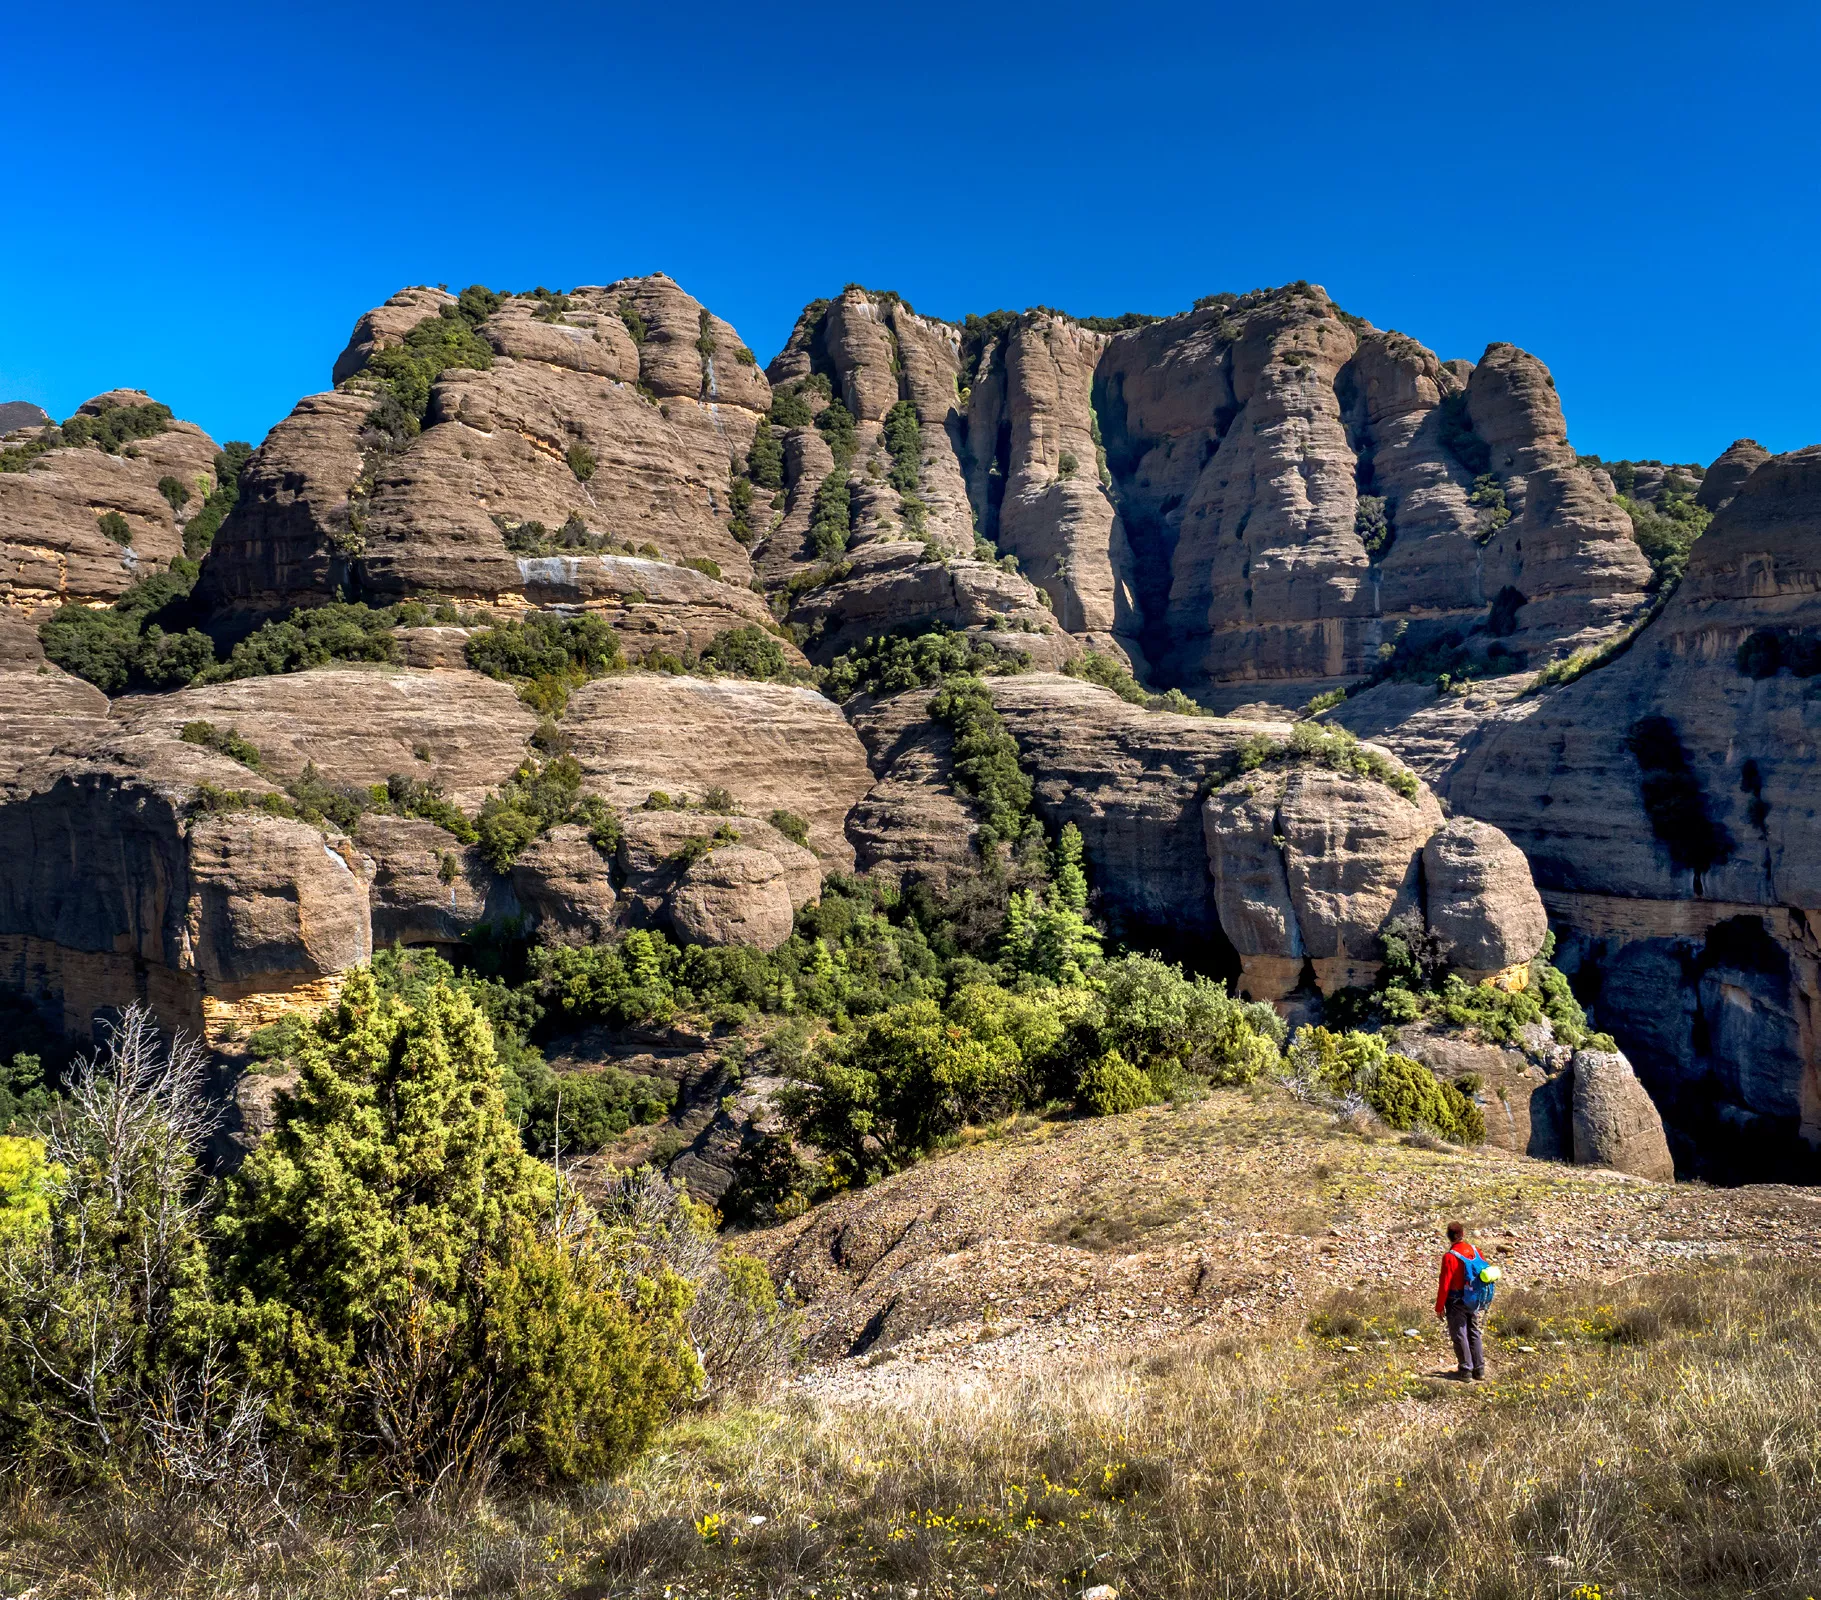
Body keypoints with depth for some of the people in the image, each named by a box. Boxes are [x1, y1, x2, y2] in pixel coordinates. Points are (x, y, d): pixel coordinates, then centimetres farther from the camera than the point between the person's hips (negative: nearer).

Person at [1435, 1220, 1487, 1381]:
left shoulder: (1450, 1257, -19)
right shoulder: (1475, 1251, -2)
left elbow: (1444, 1285, -17)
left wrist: (1439, 1307, -8)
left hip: (1457, 1303, -6)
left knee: (1460, 1336, 5)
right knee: (1474, 1334, 17)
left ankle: (1466, 1371, 9)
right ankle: (1479, 1370, 22)